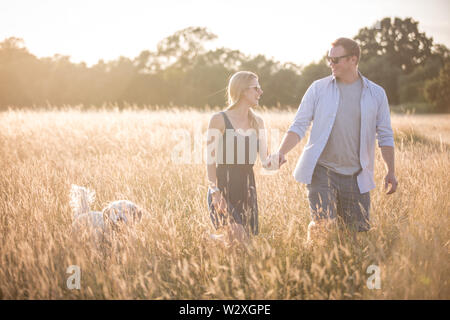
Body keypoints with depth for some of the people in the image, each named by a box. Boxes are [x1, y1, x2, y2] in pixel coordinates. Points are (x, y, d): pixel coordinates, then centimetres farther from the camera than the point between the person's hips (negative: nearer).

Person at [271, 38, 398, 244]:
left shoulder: (376, 94, 6)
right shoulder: (318, 88, 3)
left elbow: (385, 135, 12)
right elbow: (299, 125, 2)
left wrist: (390, 172, 7)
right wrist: (281, 152, -14)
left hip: (356, 176, 2)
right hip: (321, 171, -2)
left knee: (357, 232, 5)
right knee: (322, 225, -15)